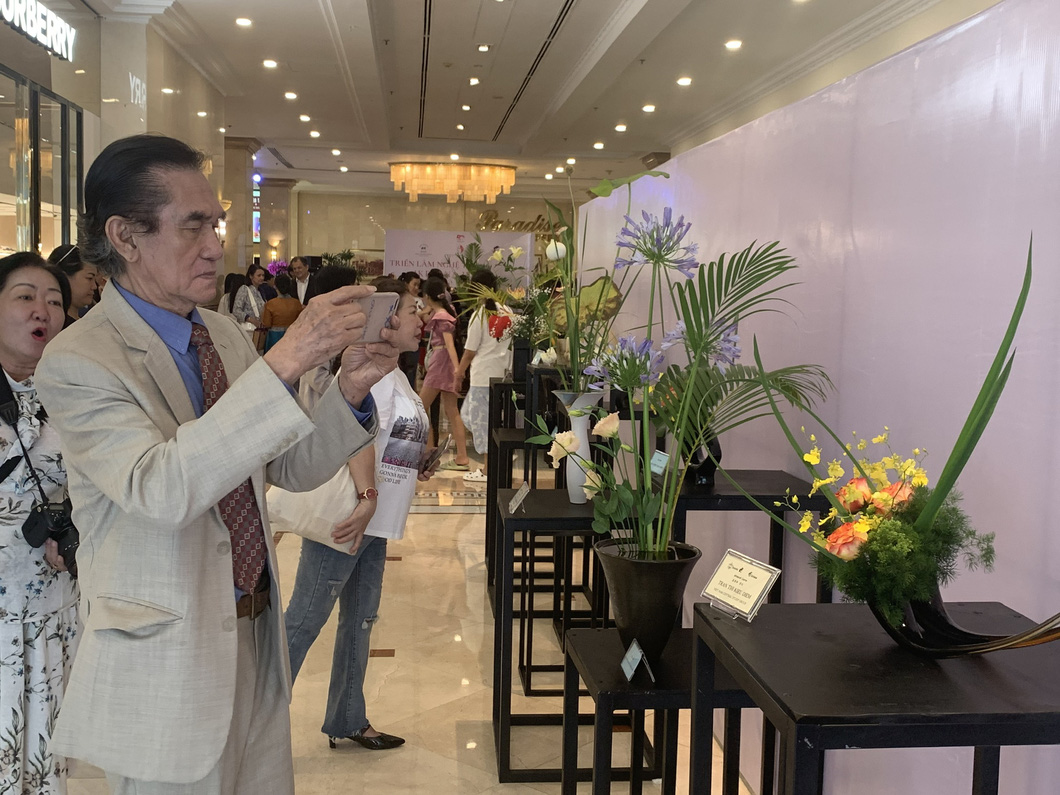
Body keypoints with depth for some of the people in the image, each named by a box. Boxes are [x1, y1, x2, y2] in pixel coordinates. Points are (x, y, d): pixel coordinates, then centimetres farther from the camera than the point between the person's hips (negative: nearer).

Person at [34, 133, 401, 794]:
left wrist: (350, 390, -11)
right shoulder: (78, 362, -16)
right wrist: (284, 363, -36)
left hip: (259, 639, 7)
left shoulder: (225, 335, 5)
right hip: (166, 661, -6)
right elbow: (161, 488, -32)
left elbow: (290, 469, 8)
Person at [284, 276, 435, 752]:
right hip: (346, 517, -10)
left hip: (373, 521, 10)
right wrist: (367, 498, -38)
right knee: (303, 622, -1)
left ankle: (347, 721, 31)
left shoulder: (391, 371, 16)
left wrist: (418, 464, 10)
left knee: (360, 623, 18)